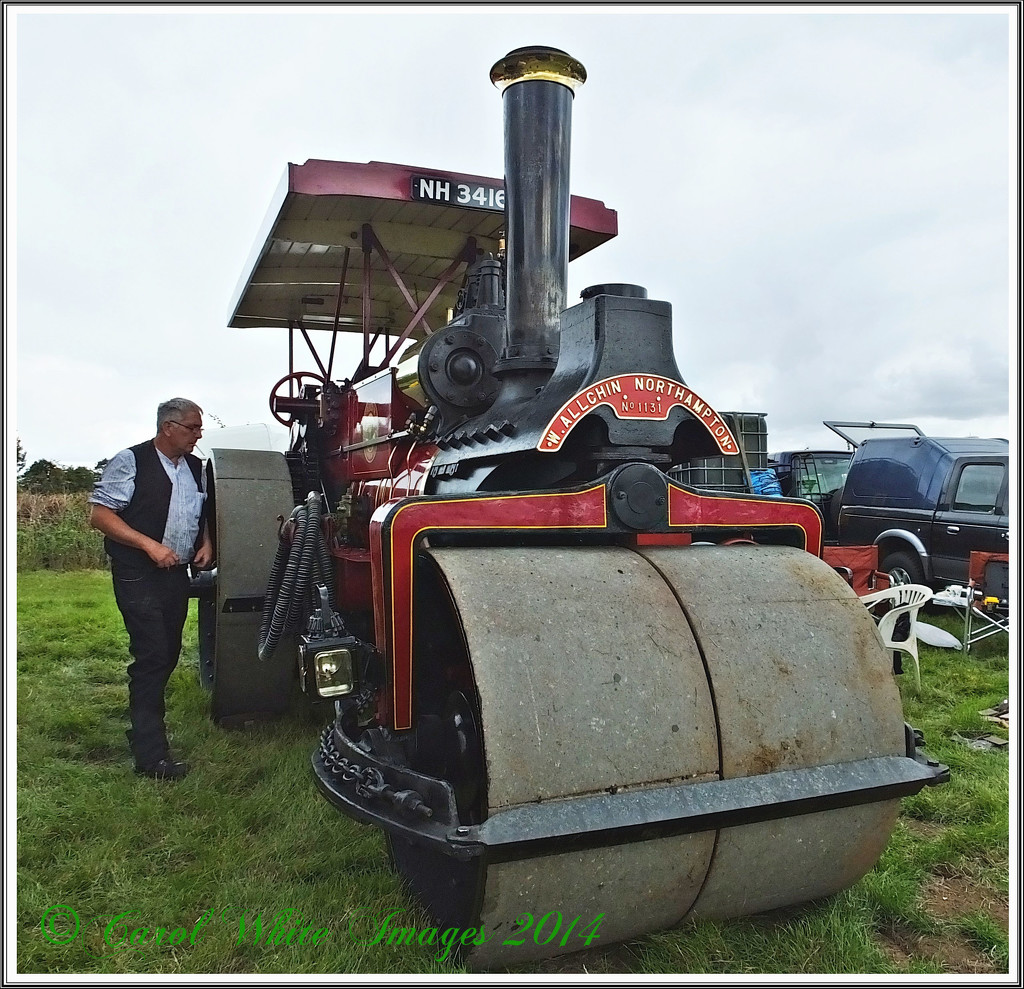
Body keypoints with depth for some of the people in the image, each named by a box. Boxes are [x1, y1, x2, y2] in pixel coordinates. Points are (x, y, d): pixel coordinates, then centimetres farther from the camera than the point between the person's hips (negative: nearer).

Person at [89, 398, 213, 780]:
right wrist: (150, 545, -20)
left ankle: (144, 724, 33)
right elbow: (99, 515, -12)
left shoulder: (195, 468, 12)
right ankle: (151, 755, -5)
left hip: (177, 574, 7)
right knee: (152, 656, -10)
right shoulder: (131, 462, -9)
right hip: (138, 576, -7)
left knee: (169, 654, 13)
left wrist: (206, 544, 6)